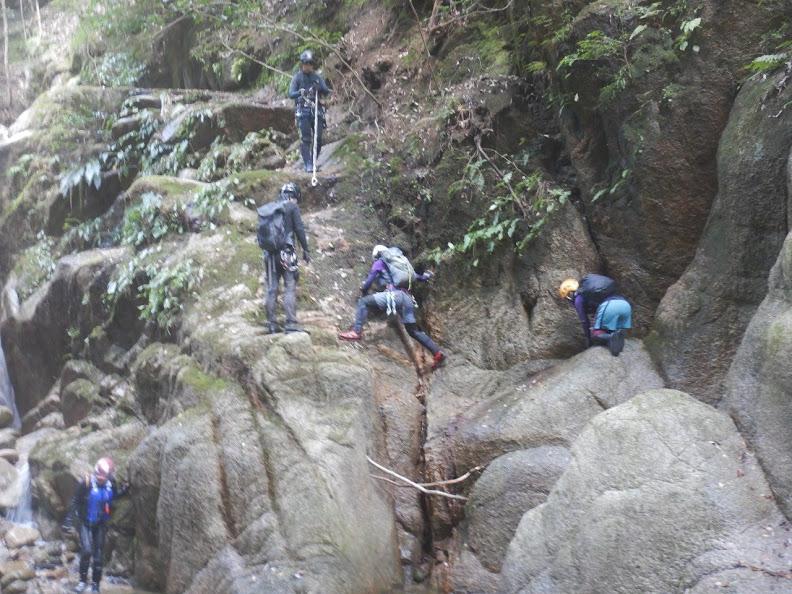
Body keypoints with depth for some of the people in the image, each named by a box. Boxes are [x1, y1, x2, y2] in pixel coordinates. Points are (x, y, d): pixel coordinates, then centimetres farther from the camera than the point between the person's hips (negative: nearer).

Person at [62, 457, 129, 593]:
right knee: (86, 551, -16)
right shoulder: (86, 483, -21)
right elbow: (74, 503, -13)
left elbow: (114, 496, 11)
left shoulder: (111, 483, -10)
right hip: (86, 522, -3)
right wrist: (68, 521, -14)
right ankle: (83, 580, 4)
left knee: (99, 555, 5)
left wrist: (124, 490, -9)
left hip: (101, 524, 3)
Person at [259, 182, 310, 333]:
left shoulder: (266, 208, 14)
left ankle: (272, 325, 8)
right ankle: (291, 324, -13)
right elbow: (299, 229, -5)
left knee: (271, 289, 7)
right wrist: (305, 250, 2)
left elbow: (261, 230, 16)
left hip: (270, 253, 5)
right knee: (290, 288, -5)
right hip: (286, 252, -5)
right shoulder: (292, 206, -1)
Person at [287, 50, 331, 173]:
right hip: (303, 111, -3)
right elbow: (291, 94, -6)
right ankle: (308, 165, -7)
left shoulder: (317, 78, 9)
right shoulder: (297, 77, 3)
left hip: (317, 110, 3)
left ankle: (313, 162, 15)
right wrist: (300, 92, -27)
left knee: (318, 139, 0)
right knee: (305, 139, -8)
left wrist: (320, 88, -21)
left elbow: (327, 92, 0)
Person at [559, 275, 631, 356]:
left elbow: (584, 321, 18)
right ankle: (617, 337, -7)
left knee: (595, 335, 4)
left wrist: (588, 339, 30)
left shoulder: (578, 298, 16)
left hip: (608, 306, -7)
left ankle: (611, 338, -21)